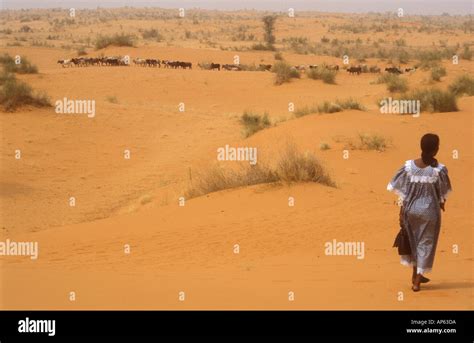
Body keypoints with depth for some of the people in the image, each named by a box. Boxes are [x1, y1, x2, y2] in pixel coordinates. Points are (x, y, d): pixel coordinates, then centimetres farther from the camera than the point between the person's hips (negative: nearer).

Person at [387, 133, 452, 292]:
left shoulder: (409, 166, -11)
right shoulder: (439, 169, -17)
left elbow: (400, 189, -7)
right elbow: (443, 193, -3)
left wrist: (402, 210, 4)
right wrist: (442, 203, 18)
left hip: (411, 208, 3)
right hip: (429, 210, -3)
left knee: (414, 241, 23)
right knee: (426, 243, 10)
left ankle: (416, 274, 35)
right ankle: (417, 281, 9)